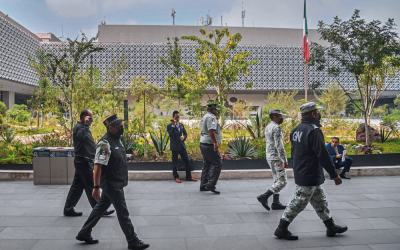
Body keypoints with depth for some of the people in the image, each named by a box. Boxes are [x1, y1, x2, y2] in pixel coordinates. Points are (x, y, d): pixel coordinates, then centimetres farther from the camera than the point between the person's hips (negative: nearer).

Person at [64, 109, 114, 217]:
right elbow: (81, 135, -38)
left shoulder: (84, 128, 19)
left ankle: (68, 209, 18)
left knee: (77, 186, 12)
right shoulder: (78, 127, -13)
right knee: (90, 187, -4)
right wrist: (86, 123, -29)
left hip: (85, 161, 10)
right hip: (83, 161, -10)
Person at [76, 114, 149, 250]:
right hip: (111, 184, -10)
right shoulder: (105, 143, -20)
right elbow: (98, 166, -24)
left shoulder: (117, 140, 10)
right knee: (123, 213, -1)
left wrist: (123, 180, 23)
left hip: (117, 183, 10)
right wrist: (96, 187, -26)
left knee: (100, 208, 18)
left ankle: (84, 234, 31)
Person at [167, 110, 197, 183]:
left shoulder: (181, 125, 12)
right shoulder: (169, 126, -5)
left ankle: (188, 177, 13)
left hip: (182, 146, 5)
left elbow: (185, 133, 18)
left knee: (187, 161, 5)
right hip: (175, 147, -5)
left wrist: (183, 137, -4)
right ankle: (176, 177, 16)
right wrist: (173, 125, -25)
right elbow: (171, 134, -20)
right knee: (175, 163, 3)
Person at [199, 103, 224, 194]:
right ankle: (211, 185, -13)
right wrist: (215, 142, -29)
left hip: (203, 144, 11)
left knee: (207, 164, 15)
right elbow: (211, 130, -26)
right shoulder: (211, 117, -13)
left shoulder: (204, 117, 19)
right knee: (217, 163, -9)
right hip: (209, 145, -11)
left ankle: (203, 185, 18)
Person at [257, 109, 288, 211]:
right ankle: (264, 197, -12)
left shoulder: (268, 127, 13)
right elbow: (279, 146, -22)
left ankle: (275, 203, 14)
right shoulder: (276, 128, -17)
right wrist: (284, 160, -20)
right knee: (282, 181, -7)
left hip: (269, 156, 10)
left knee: (277, 180, 14)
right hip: (276, 157, -10)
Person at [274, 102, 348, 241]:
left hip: (300, 173, 10)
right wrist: (335, 175, -15)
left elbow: (294, 152, 17)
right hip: (309, 176, -10)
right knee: (298, 203, 1)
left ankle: (331, 227, 30)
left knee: (320, 202, 19)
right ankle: (281, 229, 10)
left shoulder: (297, 130, 9)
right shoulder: (313, 130, -20)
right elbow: (323, 155, -21)